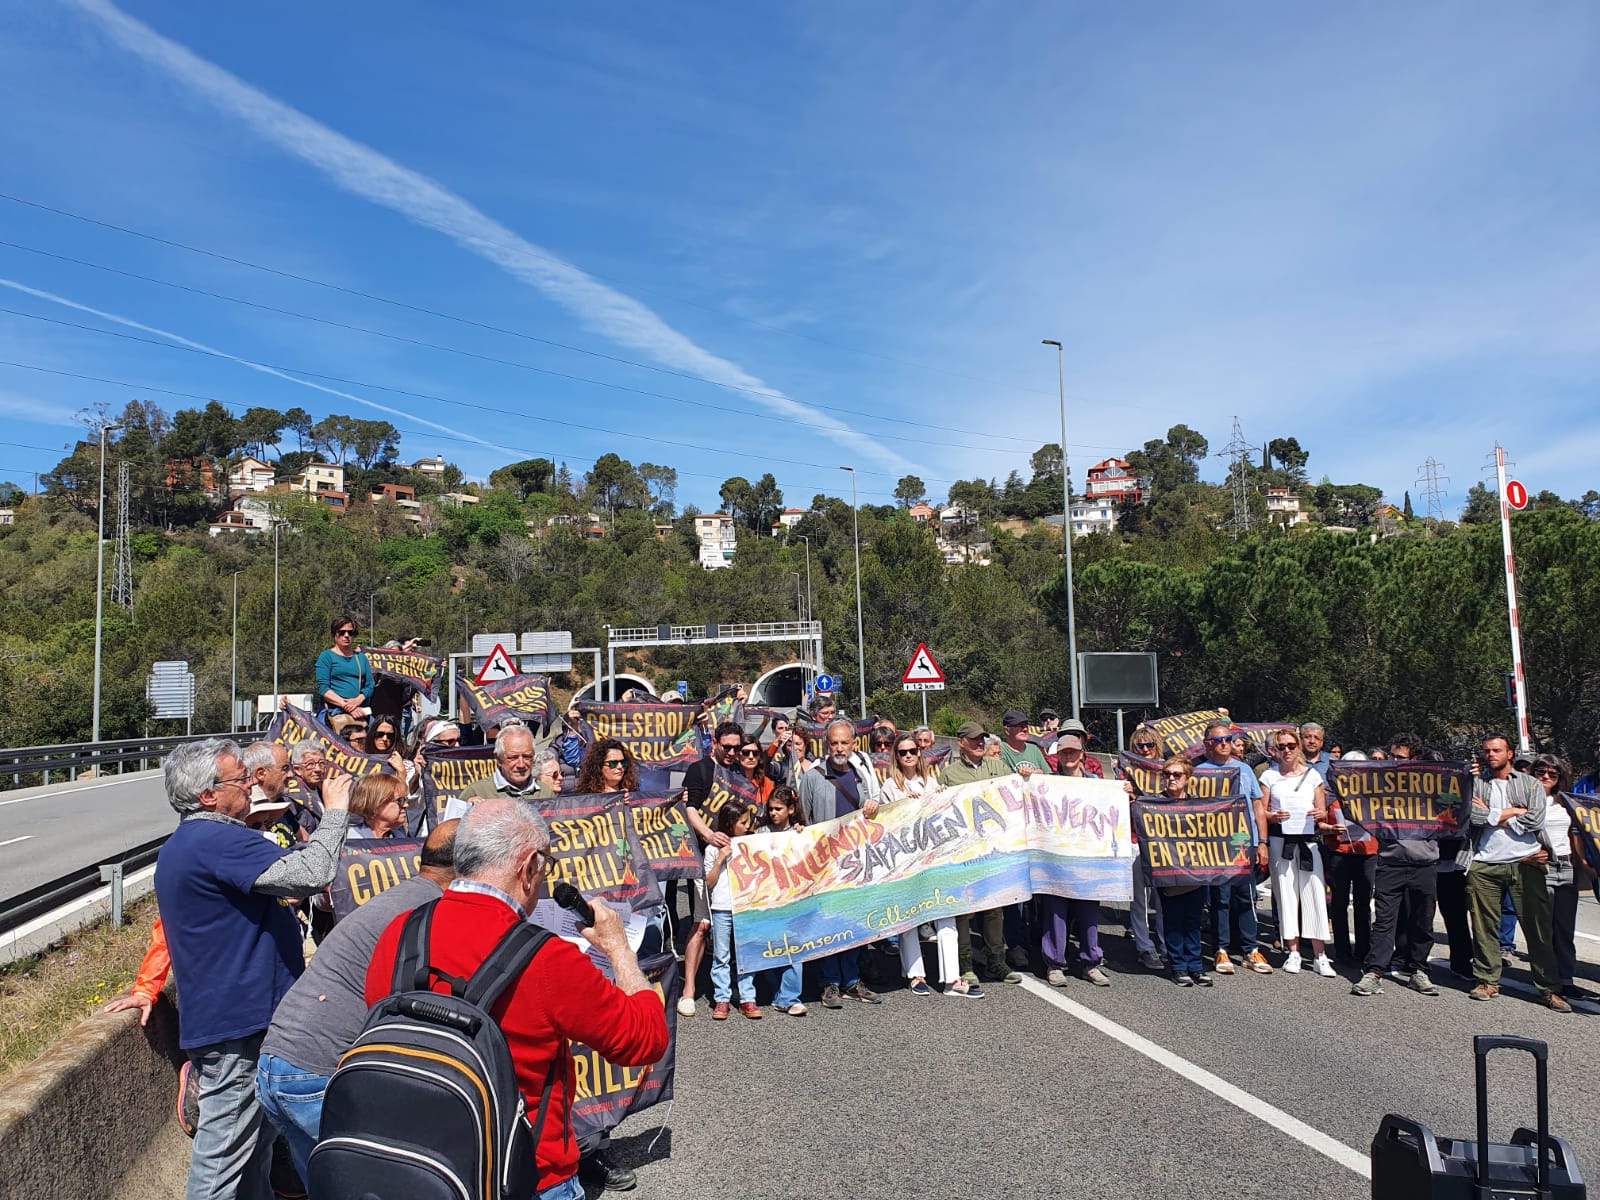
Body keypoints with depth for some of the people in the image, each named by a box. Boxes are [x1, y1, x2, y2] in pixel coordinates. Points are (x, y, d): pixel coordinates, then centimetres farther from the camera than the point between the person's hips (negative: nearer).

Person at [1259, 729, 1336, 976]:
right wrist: (1273, 817, -14)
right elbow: (1260, 812, 6)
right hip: (1280, 840, 0)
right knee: (1286, 892, -1)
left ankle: (1319, 955, -3)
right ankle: (1293, 951, 6)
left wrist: (1320, 816, -12)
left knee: (1314, 893, -6)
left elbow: (1323, 812, 11)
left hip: (1308, 839, 1)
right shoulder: (1269, 775, 7)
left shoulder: (1312, 775, 10)